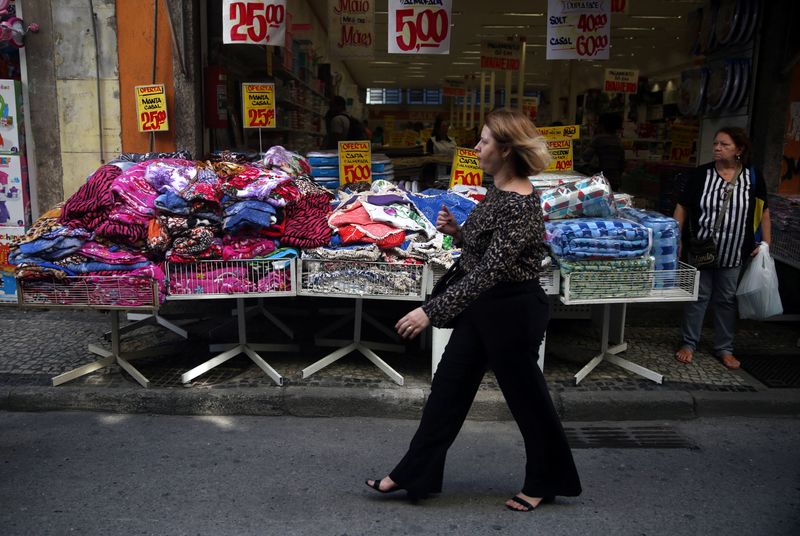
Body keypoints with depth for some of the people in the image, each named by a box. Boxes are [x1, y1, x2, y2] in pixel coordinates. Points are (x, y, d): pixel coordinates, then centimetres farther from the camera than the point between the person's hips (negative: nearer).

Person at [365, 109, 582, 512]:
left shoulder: (520, 203, -24)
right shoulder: (499, 190, 5)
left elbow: (489, 271, -29)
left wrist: (431, 311, -31)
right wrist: (456, 232, -2)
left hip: (513, 309, -10)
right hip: (483, 305, 10)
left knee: (525, 396, 9)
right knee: (448, 387, 13)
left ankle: (546, 482, 32)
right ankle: (414, 474, 25)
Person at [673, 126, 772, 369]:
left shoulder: (753, 177, -1)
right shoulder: (701, 174, -5)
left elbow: (763, 212, 5)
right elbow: (682, 207, -2)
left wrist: (765, 244, -1)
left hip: (733, 254, 1)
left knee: (727, 300, 11)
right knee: (697, 297, 7)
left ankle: (724, 348, 25)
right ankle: (689, 343, 21)